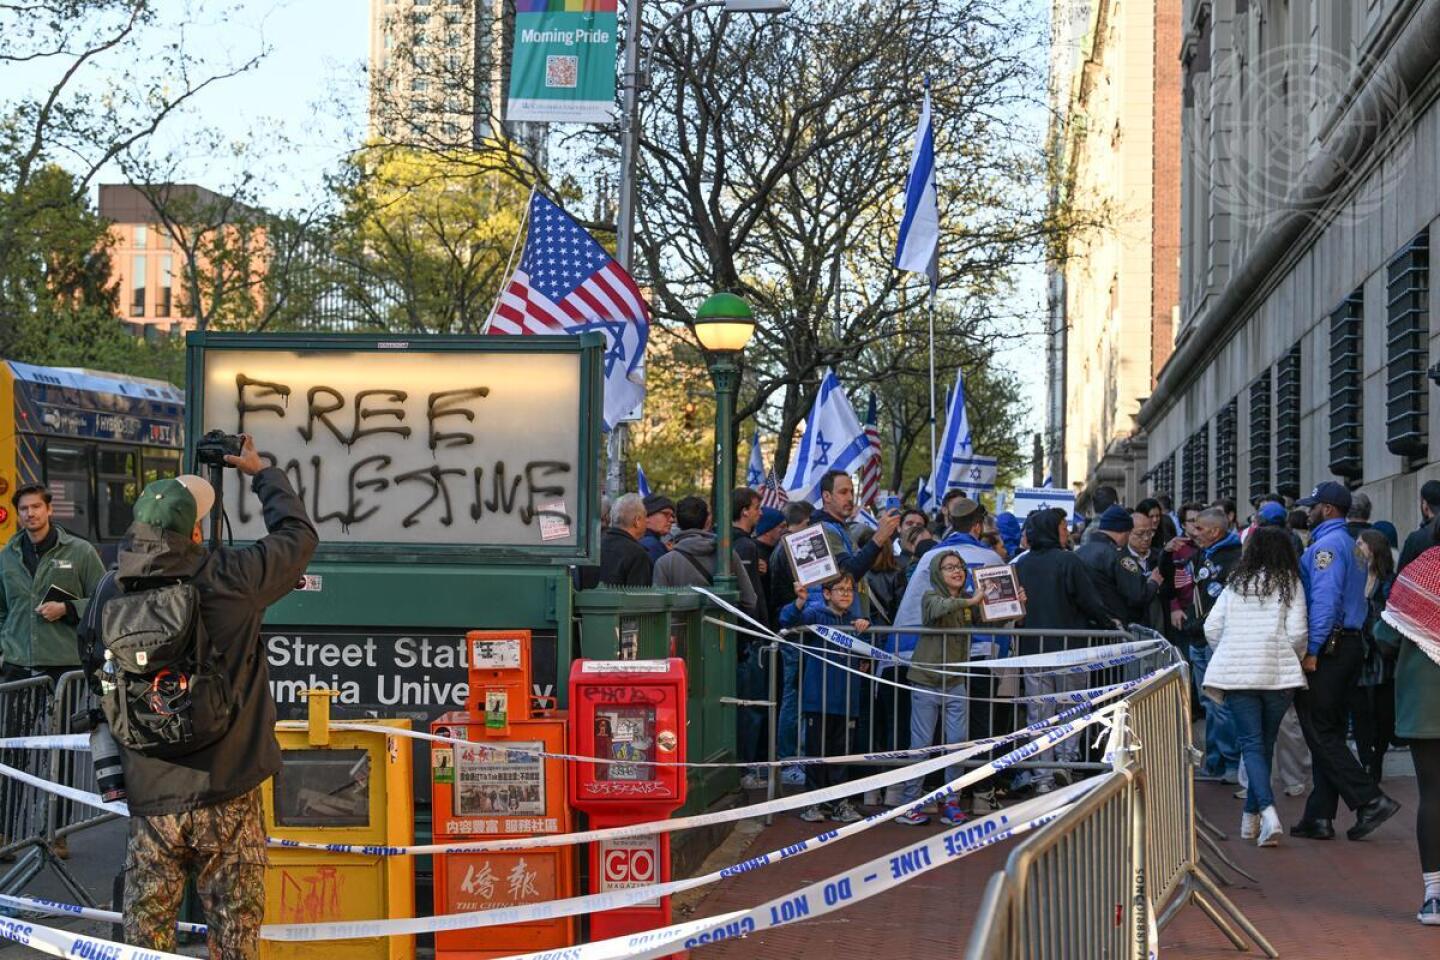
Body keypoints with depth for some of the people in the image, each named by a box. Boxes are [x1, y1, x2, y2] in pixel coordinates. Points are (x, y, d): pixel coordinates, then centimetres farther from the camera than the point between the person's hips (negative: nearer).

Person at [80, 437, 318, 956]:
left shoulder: (108, 594, -5)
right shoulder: (228, 579, -12)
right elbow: (299, 536, 4)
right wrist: (262, 473, 19)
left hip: (149, 799, 3)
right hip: (226, 796, -2)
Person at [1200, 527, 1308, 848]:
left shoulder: (1236, 583, 10)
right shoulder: (1289, 584, 3)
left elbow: (1211, 628, 5)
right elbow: (1297, 633, -5)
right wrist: (1295, 657, 15)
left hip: (1237, 673, 1)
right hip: (1278, 673, -1)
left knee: (1251, 743, -2)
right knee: (1265, 742, 12)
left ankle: (1267, 811, -22)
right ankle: (1251, 816, 18)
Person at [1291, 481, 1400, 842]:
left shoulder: (1326, 545, -12)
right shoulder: (1351, 546, 19)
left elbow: (1324, 599, -21)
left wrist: (1312, 650, -21)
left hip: (1327, 648, -10)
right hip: (1350, 645, 10)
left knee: (1320, 733, -7)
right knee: (1329, 733, 10)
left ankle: (1370, 801, -13)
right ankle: (1320, 817, 12)